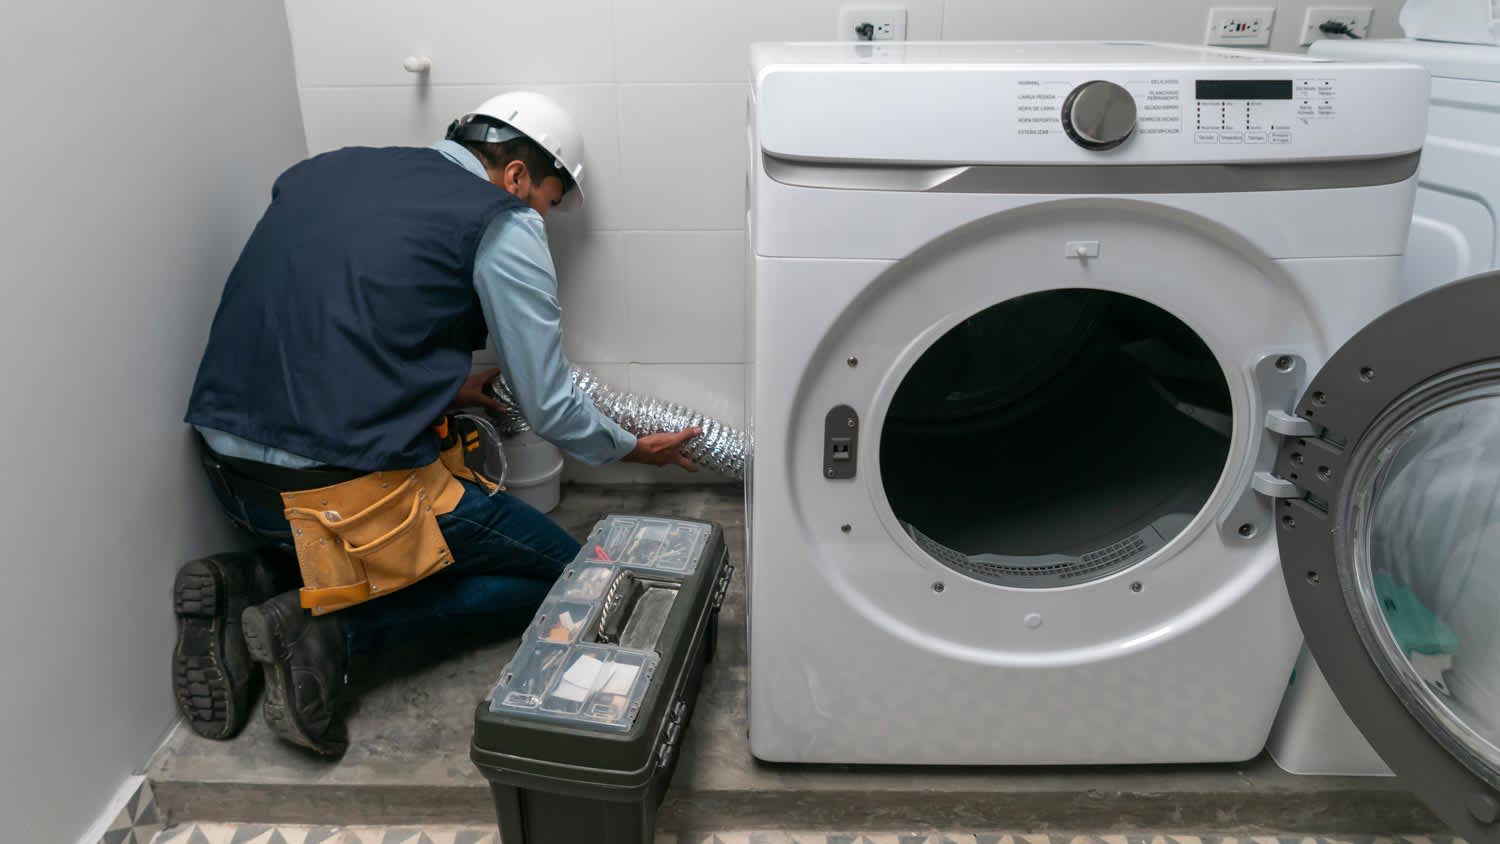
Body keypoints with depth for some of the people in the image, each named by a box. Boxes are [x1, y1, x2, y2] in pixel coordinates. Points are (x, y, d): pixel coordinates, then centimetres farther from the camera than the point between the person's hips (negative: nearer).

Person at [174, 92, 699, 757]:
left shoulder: (325, 171, 15)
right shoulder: (502, 226, -6)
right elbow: (549, 409, -3)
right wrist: (632, 448, 16)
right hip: (345, 488, -8)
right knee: (562, 574, 9)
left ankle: (249, 586, 9)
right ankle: (334, 629, -7)